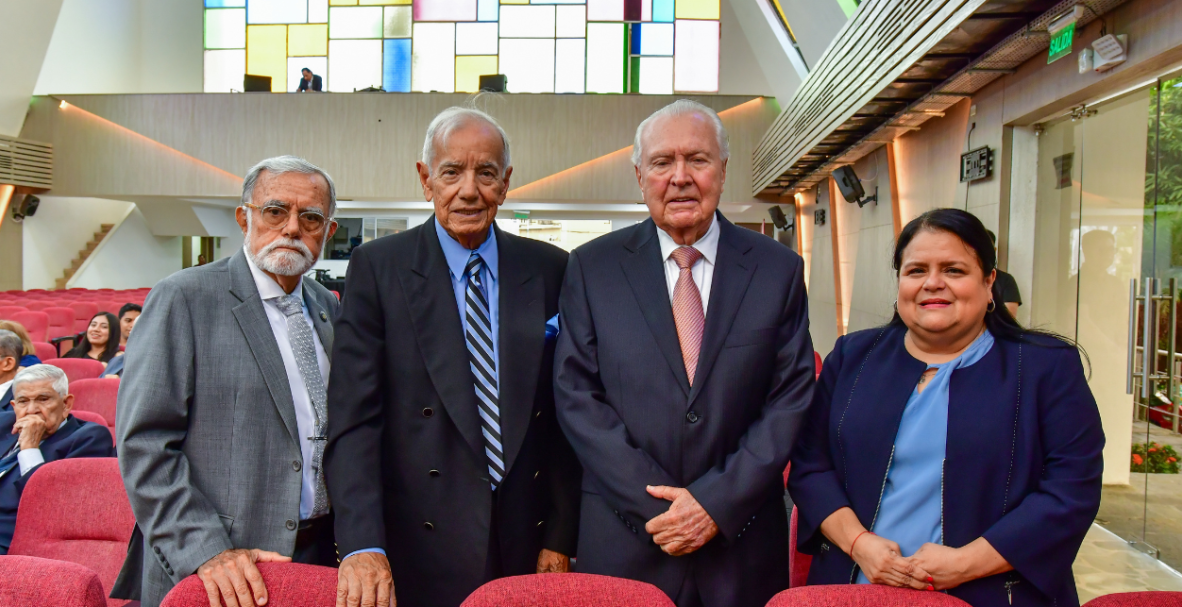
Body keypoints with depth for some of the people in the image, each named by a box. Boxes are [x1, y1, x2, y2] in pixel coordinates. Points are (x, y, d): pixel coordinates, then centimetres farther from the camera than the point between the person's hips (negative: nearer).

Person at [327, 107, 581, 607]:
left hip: (527, 546, 2)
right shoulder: (377, 268, -3)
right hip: (419, 553, -2)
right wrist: (362, 546, -19)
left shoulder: (550, 269, 3)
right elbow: (353, 418, -9)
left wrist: (560, 537, -1)